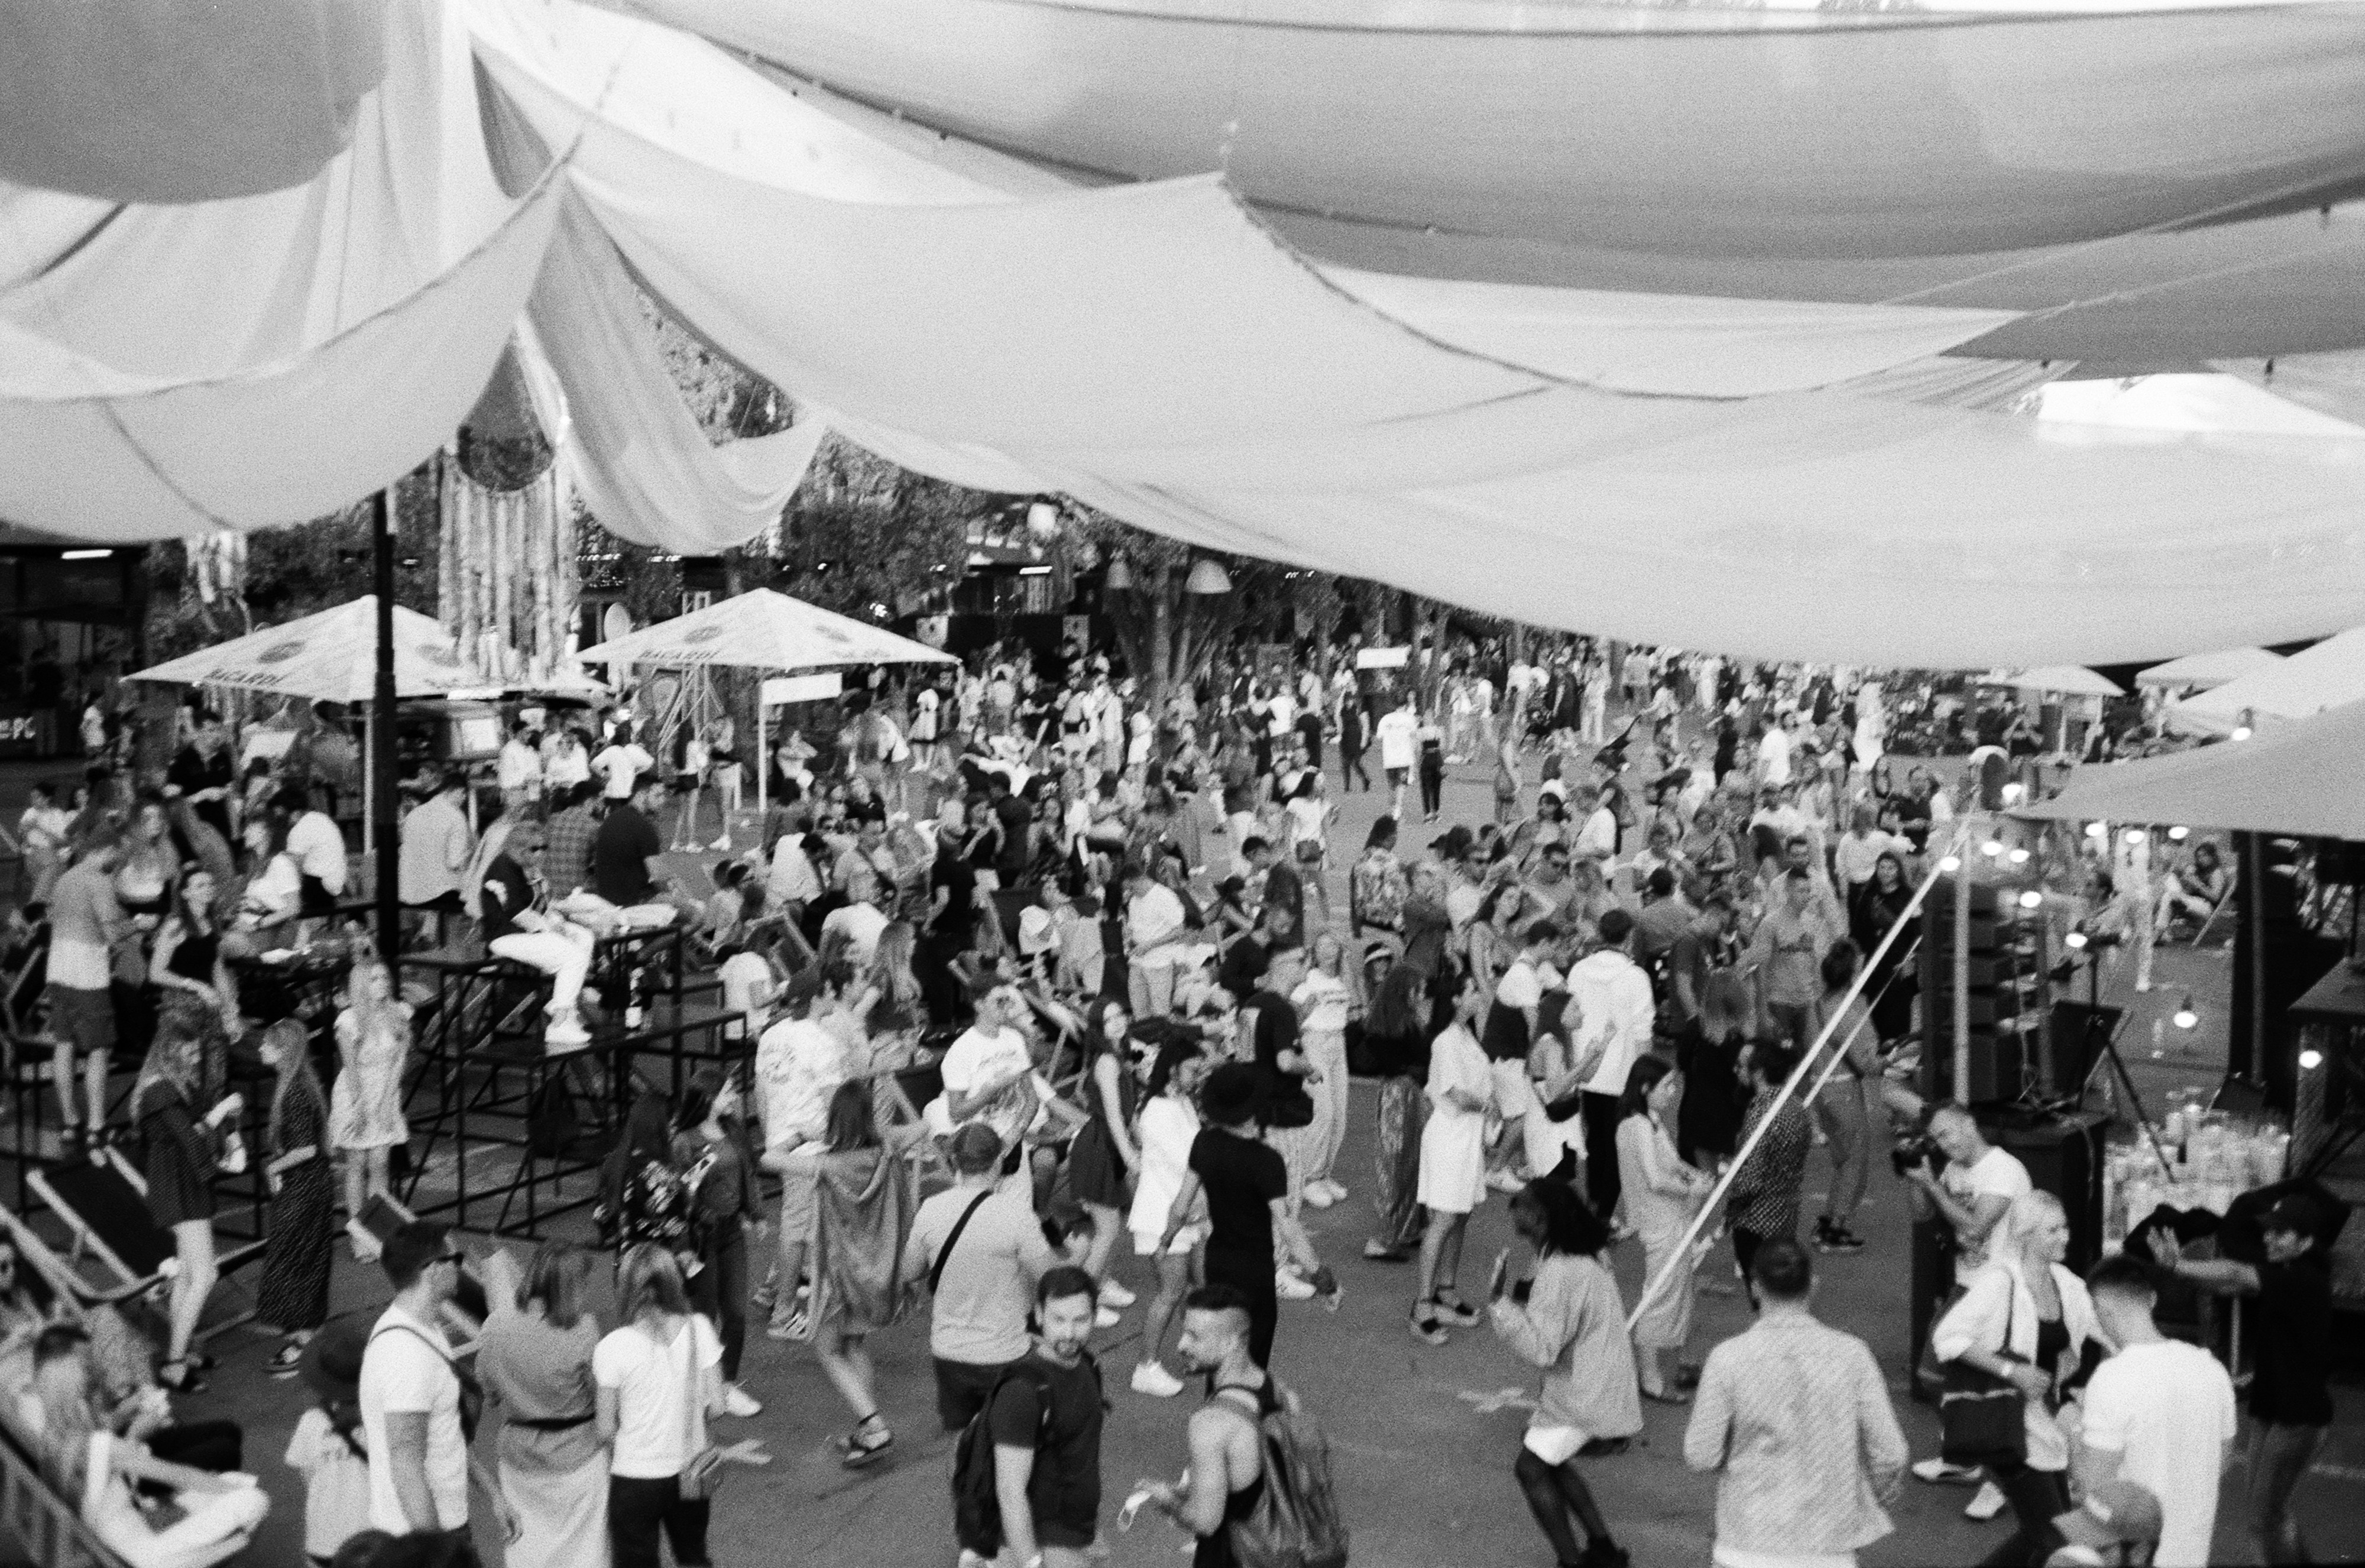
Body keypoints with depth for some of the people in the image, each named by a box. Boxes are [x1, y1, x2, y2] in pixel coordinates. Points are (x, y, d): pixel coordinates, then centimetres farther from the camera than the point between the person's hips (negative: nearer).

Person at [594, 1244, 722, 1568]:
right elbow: (715, 1406, -4)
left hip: (636, 1480, -3)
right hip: (691, 1474, 3)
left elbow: (605, 1430, -13)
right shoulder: (699, 1330, -9)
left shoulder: (613, 1348, -18)